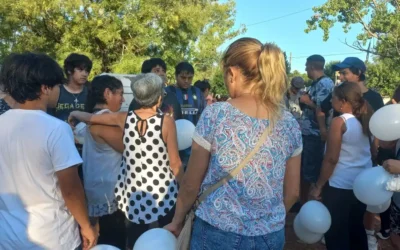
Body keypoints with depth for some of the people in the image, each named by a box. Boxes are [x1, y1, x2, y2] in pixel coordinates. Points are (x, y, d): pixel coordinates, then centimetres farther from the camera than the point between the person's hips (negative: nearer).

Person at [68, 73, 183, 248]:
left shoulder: (125, 118, -4)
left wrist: (74, 114, 31)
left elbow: (90, 118, 9)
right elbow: (175, 163, -11)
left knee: (133, 242, 19)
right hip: (161, 192, -3)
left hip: (131, 192, 4)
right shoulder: (166, 121, -13)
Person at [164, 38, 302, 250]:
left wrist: (177, 221, 9)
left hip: (218, 232, -3)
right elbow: (292, 192, 3)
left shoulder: (214, 115, -16)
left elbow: (191, 185, -9)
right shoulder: (290, 124, -6)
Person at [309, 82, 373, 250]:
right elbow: (374, 151, 14)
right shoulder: (365, 120, 5)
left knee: (336, 231, 8)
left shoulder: (339, 122, -17)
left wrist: (318, 186, -10)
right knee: (356, 227, 22)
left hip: (340, 185, -7)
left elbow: (331, 159, -18)